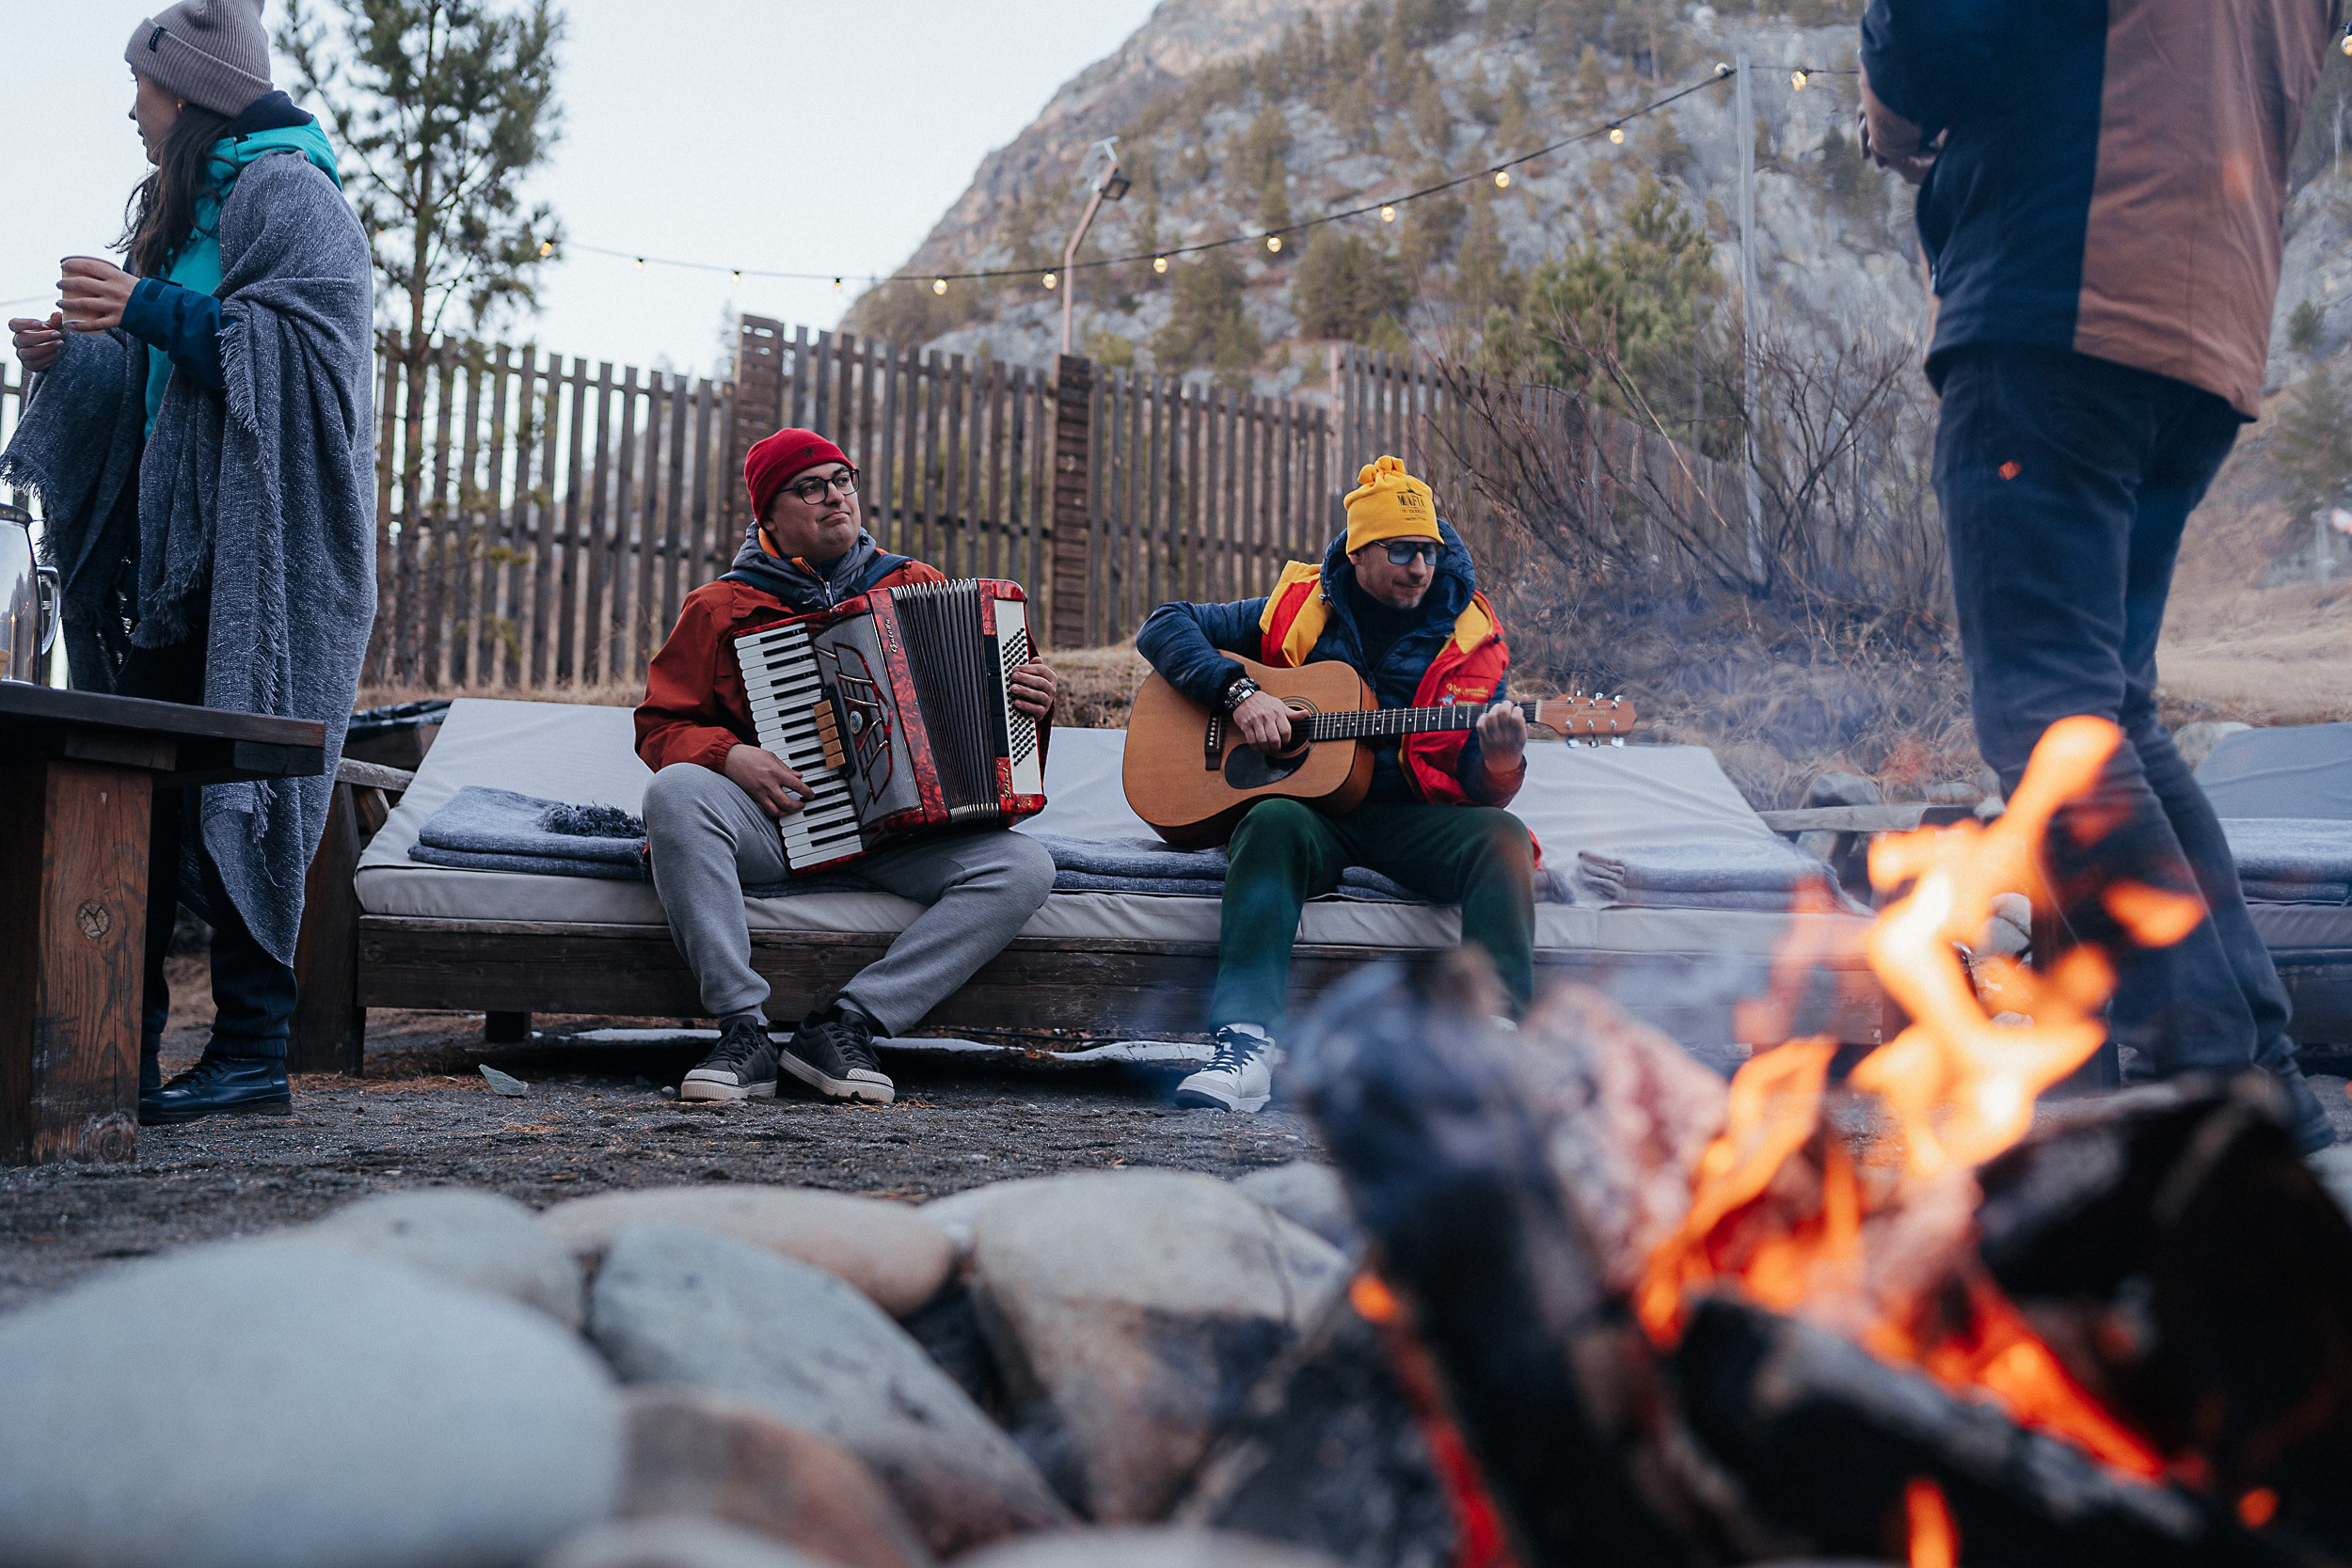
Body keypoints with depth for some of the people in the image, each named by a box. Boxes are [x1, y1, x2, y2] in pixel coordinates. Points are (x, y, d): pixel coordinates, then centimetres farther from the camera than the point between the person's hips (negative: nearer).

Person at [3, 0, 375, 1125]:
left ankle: (253, 1052, -5)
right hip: (180, 547, 9)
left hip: (257, 557, -9)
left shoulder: (287, 193, -5)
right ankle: (120, 1049, 10)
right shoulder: (192, 201, 24)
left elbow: (294, 353, -19)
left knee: (234, 794, -10)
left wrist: (148, 306, -23)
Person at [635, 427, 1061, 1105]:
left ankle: (846, 1025, -24)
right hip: (774, 815, -2)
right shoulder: (721, 607, 9)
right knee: (676, 791, -34)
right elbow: (662, 724, 9)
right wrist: (729, 756, -12)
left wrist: (1030, 703, -4)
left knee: (1025, 868, -24)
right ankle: (743, 1032, -30)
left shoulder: (918, 586, 14)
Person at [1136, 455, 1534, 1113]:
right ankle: (1246, 1043, -47)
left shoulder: (1469, 638, 8)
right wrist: (1238, 692, -9)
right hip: (1307, 805, -1)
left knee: (1501, 836, -29)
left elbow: (1480, 791, 4)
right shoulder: (1299, 608, 7)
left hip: (1410, 817, 1)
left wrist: (1500, 759, -22)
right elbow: (1163, 627, 7)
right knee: (1276, 822, -36)